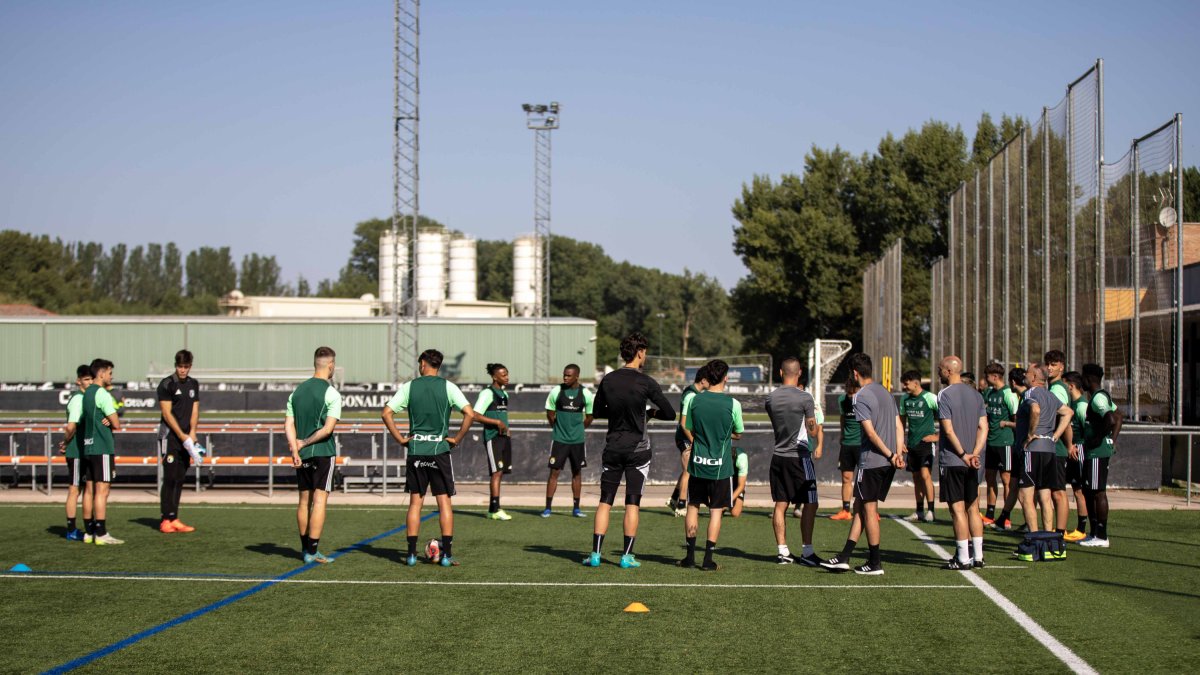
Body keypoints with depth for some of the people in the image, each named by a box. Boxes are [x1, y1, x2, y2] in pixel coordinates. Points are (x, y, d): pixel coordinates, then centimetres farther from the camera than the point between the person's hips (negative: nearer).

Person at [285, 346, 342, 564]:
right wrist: (304, 443, -7)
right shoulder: (331, 393, -10)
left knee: (304, 501, 13)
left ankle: (306, 548, 21)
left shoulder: (297, 391, 9)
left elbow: (288, 424, 2)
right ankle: (312, 552, -7)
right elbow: (328, 428, -16)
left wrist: (295, 449, -5)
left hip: (302, 455, 6)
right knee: (319, 500, -4)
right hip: (323, 453, -6)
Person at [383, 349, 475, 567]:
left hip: (415, 451, 1)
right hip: (440, 449, -1)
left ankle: (412, 554, 8)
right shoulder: (448, 387, -1)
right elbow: (470, 414, -11)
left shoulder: (409, 387, 2)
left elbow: (387, 413, -2)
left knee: (415, 502, 8)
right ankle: (447, 555, 1)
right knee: (444, 501, 4)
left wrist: (400, 439, 3)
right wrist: (457, 439, -2)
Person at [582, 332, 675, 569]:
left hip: (612, 448, 3)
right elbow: (670, 414, -6)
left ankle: (595, 553, 3)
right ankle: (627, 556, 3)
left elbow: (597, 411, 13)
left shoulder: (608, 380, 1)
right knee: (632, 503, 2)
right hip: (638, 450, -3)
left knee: (605, 501, 7)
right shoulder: (646, 383, -10)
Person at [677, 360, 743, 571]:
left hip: (697, 464, 2)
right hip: (721, 466, -2)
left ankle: (690, 556, 15)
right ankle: (708, 559, 4)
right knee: (716, 510, 5)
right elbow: (738, 434, 3)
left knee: (693, 507, 13)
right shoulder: (733, 404, -9)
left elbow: (687, 429, 7)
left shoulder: (694, 400, -3)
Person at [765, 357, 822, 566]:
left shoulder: (770, 398, 3)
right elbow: (813, 432, -10)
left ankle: (782, 551, 9)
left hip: (778, 457, 5)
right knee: (810, 504, 2)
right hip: (799, 457, -5)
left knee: (780, 505, 8)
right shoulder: (805, 398, -12)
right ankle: (807, 552, 0)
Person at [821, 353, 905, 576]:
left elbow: (871, 432, -18)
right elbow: (899, 426, 10)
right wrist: (898, 453, 3)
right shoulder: (886, 392, 13)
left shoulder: (861, 397, -12)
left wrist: (890, 455, -11)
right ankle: (844, 557, 14)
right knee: (860, 507, 12)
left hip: (871, 461, -8)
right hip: (888, 464, 8)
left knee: (869, 510, 1)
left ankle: (875, 563, 7)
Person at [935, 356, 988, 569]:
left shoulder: (945, 395, -10)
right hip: (971, 462, 7)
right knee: (973, 508, 11)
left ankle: (963, 559, -2)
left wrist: (963, 454, -12)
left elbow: (949, 430, -16)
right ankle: (977, 556, 14)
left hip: (951, 461, -7)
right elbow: (983, 427, 5)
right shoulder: (975, 394, 11)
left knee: (958, 509, -4)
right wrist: (974, 454, -2)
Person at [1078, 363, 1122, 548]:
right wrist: (1113, 440, 20)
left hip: (1097, 452, -11)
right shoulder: (1101, 396, 17)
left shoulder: (1098, 398, -15)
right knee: (1088, 492, 15)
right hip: (1093, 452, 11)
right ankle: (1095, 533, 21)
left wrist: (1098, 439, -19)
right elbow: (1119, 417, 26)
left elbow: (1111, 419, -30)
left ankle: (1101, 536, -2)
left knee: (1098, 492, -6)